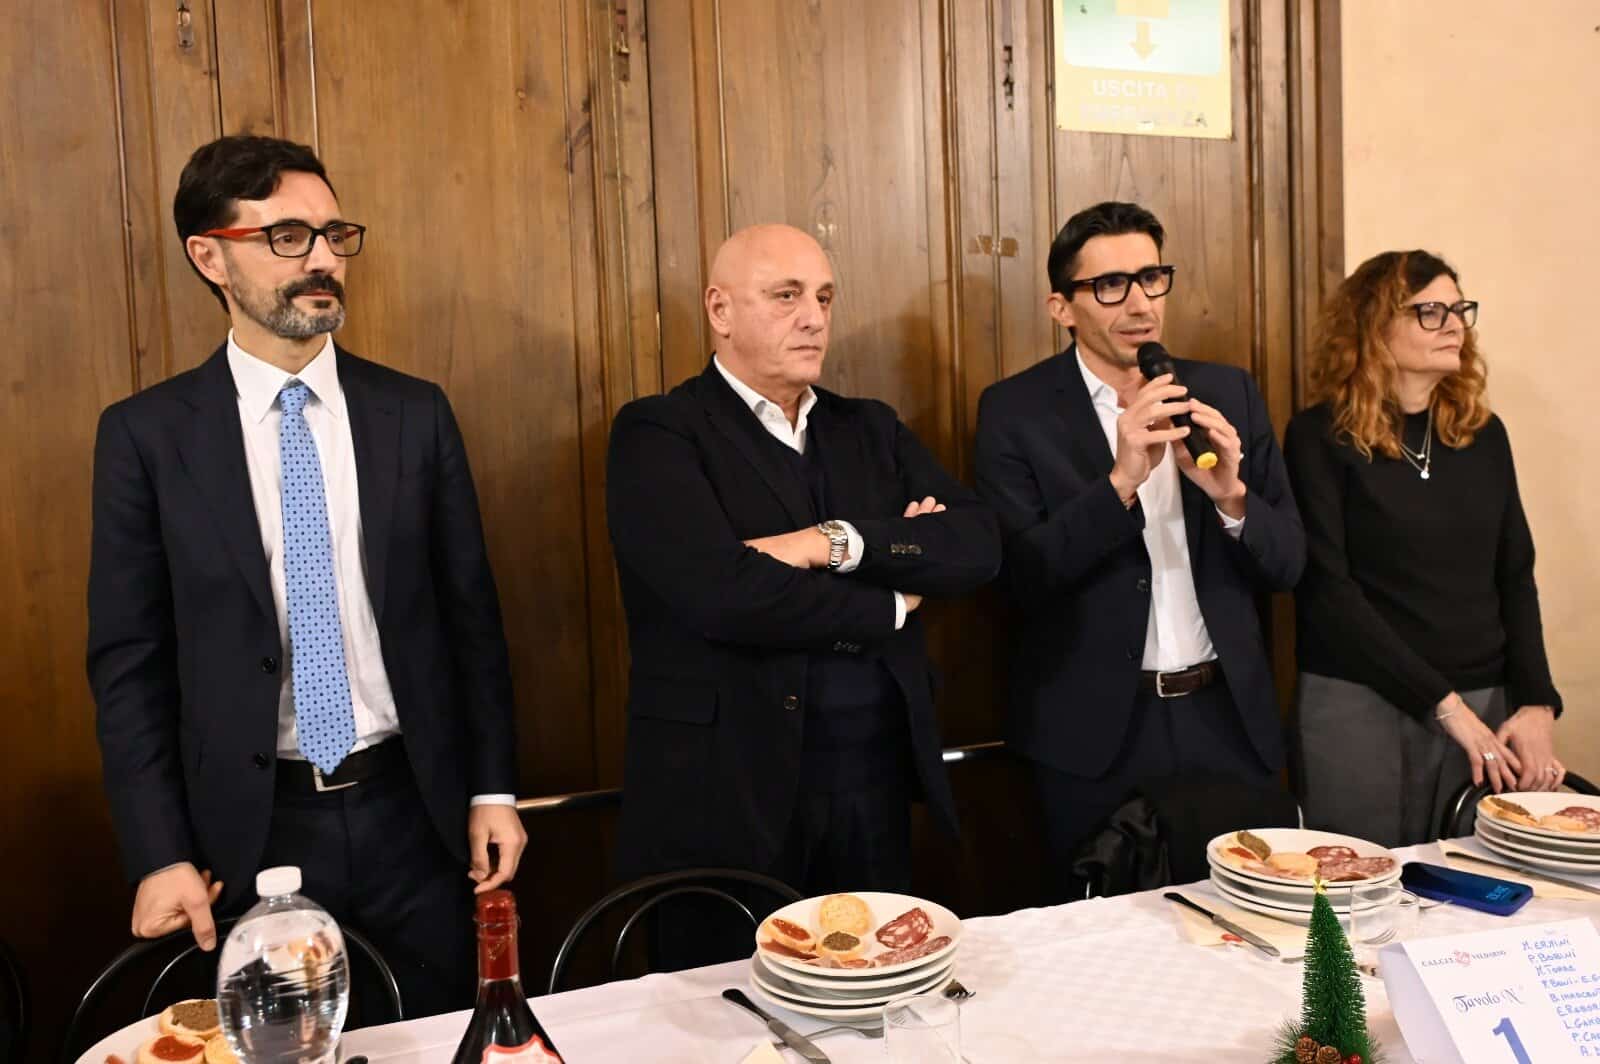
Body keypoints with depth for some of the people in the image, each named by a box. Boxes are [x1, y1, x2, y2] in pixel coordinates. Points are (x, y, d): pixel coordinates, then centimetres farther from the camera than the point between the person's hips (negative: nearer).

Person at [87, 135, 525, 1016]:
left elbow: (470, 611, 4)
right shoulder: (147, 433, -4)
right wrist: (160, 854, -6)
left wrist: (493, 790, 2)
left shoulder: (414, 413, 1)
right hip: (250, 828, -1)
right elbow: (129, 657, -2)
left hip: (411, 810, 2)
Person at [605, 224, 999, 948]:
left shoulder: (872, 431, 12)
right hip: (727, 797, -5)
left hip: (877, 789, 5)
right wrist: (892, 603, -9)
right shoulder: (656, 435, -6)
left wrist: (838, 542, -17)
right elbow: (723, 593, -21)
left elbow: (978, 545, -2)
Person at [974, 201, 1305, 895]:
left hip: (1229, 724, 4)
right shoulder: (1015, 412, -6)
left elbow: (1287, 564, 4)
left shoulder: (1228, 393, 5)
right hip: (1095, 735, -3)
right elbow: (1019, 575, -14)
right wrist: (1121, 480, -25)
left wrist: (1231, 496, -16)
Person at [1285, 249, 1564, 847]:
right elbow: (1326, 588, -10)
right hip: (1359, 704, -4)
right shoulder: (1321, 436, -5)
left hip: (1485, 705, 5)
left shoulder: (1483, 433, 10)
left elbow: (1515, 576, 11)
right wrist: (1444, 703, -12)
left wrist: (1536, 705, -2)